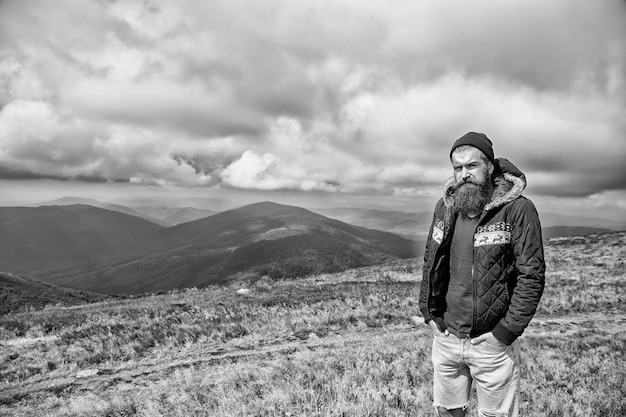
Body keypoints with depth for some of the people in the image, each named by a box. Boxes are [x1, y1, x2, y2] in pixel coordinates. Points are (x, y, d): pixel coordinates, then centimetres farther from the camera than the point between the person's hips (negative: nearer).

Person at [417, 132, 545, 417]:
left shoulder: (518, 209, -12)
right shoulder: (445, 207, 3)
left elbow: (532, 275, -14)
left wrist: (506, 331, -15)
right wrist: (428, 312, 4)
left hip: (491, 341, -4)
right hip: (445, 337, 4)